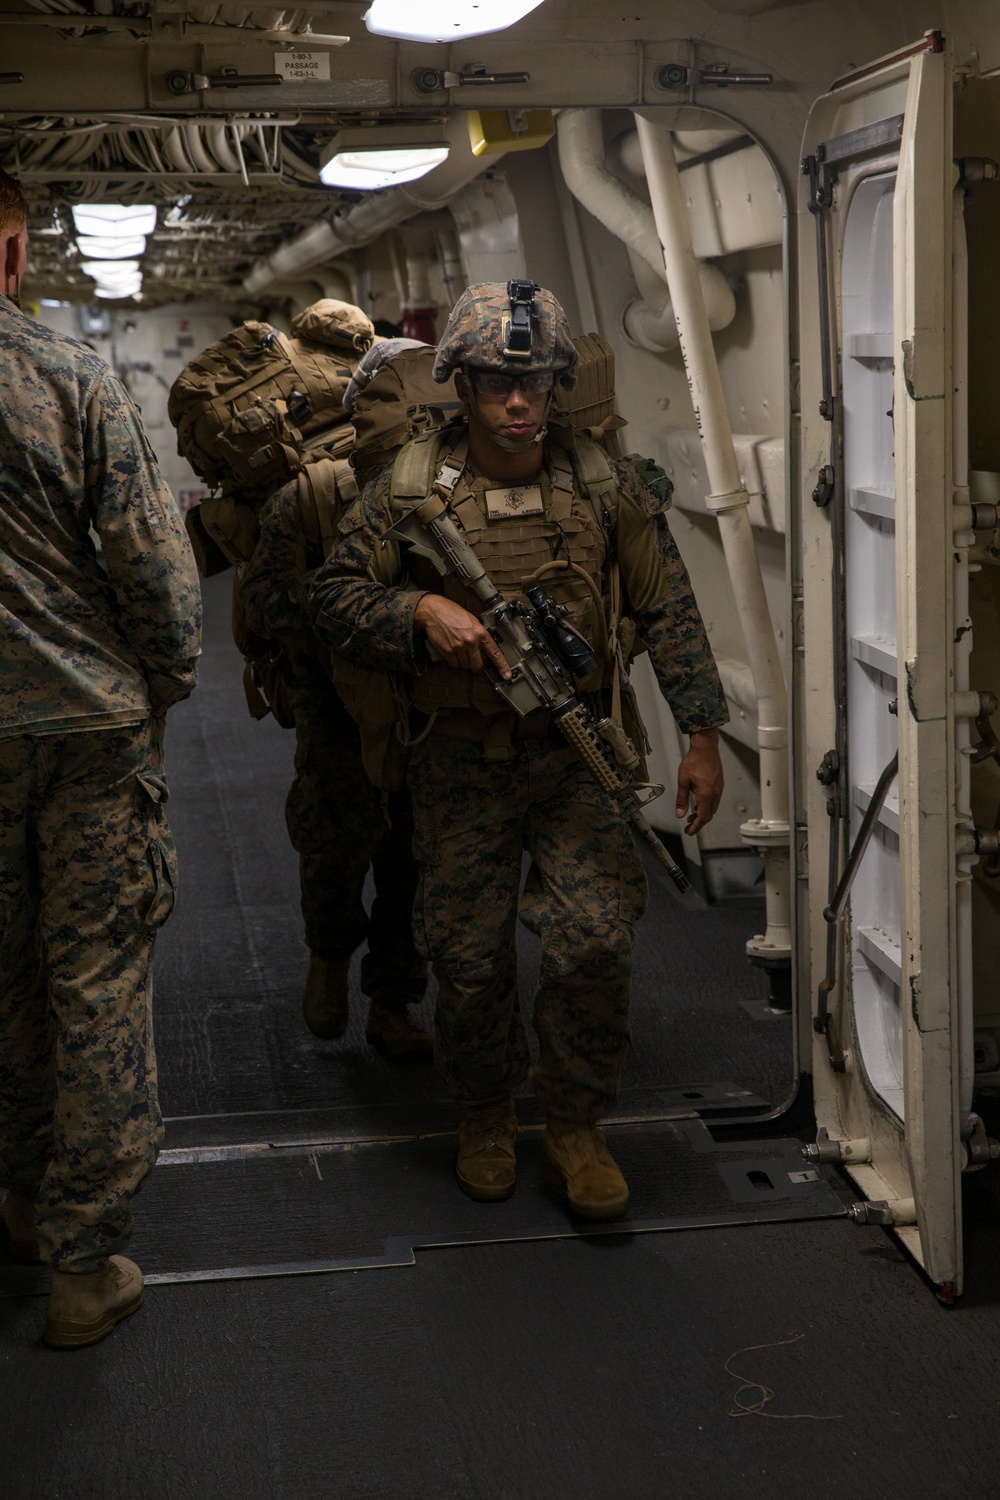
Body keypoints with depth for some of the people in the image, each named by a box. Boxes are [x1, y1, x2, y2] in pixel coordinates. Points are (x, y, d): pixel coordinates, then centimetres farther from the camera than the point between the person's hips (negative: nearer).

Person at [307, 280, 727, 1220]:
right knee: (470, 955, 5)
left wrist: (700, 735, -2)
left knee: (595, 941, -8)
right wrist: (423, 610, -19)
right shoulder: (411, 487, -3)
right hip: (460, 763, 0)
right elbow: (334, 599, -1)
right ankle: (485, 1115, 31)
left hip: (576, 755, 1)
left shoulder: (607, 483, 0)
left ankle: (574, 1126, 13)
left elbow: (669, 613, 2)